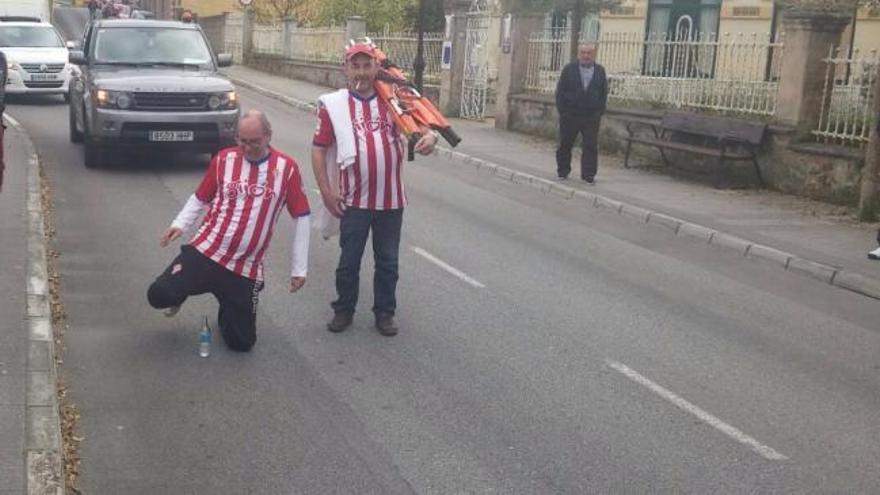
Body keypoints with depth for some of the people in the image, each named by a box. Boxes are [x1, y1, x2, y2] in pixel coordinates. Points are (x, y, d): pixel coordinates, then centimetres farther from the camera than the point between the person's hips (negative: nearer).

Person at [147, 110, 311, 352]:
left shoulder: (286, 168, -3)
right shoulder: (223, 159, 0)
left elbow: (301, 217, 1)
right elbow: (200, 198, 13)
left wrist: (299, 268, 1)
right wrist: (179, 223, -5)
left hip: (245, 269, 0)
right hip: (205, 252, 0)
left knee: (242, 342, 3)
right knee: (159, 295, -19)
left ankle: (229, 305, 38)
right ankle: (185, 290, 20)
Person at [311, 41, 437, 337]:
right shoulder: (332, 104, -1)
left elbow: (417, 125, 1)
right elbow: (319, 149, 1)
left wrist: (428, 136, -25)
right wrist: (326, 190, -6)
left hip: (391, 198, 2)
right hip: (354, 200, -2)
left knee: (387, 260, 11)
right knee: (349, 259, 8)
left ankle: (385, 312, 25)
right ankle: (344, 309, 25)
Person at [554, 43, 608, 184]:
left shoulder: (600, 71, 7)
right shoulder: (569, 69, 2)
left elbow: (604, 92, 9)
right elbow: (560, 90, 1)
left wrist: (600, 111, 1)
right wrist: (562, 110, -6)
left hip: (591, 116, 1)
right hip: (570, 115, 0)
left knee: (591, 146, -3)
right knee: (565, 145, 8)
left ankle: (588, 175, 2)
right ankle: (562, 172, 21)